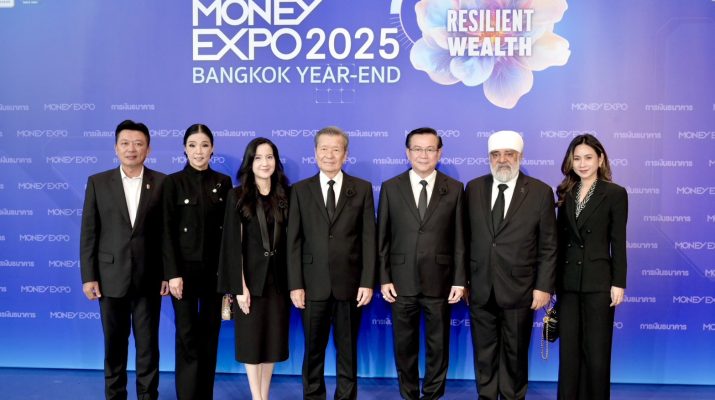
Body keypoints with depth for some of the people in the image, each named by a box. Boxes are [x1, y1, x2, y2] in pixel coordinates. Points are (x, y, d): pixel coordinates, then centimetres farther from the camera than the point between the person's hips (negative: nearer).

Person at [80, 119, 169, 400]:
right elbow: (88, 233, 1)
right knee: (114, 344, 12)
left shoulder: (162, 183, 0)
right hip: (111, 277, 1)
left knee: (148, 344, 8)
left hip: (148, 279, -1)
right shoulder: (98, 182, 2)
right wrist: (88, 276, -3)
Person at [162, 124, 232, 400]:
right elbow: (167, 231, -6)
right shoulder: (173, 182, -2)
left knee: (210, 335, 8)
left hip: (215, 267, 3)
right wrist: (172, 273, -13)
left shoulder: (223, 182, 5)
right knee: (187, 335, 1)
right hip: (185, 267, -2)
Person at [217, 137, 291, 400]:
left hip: (278, 277, 3)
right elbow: (233, 243, -7)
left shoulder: (285, 196, 5)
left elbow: (290, 240, 3)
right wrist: (240, 286, -13)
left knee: (273, 338, 9)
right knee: (251, 339, 5)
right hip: (251, 277, -2)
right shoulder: (238, 196, -2)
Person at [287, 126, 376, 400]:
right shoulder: (300, 190, 5)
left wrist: (367, 282, -6)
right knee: (313, 349, 10)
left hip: (350, 284, 0)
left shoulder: (362, 189, 4)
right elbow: (294, 241, 2)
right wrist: (295, 285, -4)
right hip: (314, 284, 1)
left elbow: (369, 239, 0)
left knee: (348, 349, 10)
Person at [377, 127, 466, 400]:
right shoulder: (390, 188, 2)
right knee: (404, 345, 11)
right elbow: (382, 238, 2)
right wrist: (384, 279, -3)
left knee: (438, 345, 11)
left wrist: (460, 280, -4)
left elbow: (459, 239, 0)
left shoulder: (454, 189, 1)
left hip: (439, 281, 0)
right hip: (402, 282, 1)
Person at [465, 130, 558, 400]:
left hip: (518, 290, -2)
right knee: (484, 354, 12)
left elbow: (548, 246, -3)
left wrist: (544, 286, -7)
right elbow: (465, 237, 6)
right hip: (480, 289, 2)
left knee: (515, 355, 11)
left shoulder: (540, 192, -3)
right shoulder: (473, 188, 5)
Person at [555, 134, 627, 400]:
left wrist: (618, 283, -10)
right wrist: (555, 279, 9)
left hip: (598, 280, -4)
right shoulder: (566, 194, 9)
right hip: (567, 281, 4)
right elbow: (561, 239, 10)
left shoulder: (615, 193, -3)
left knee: (596, 349, 3)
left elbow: (618, 242, -6)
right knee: (568, 348, 9)